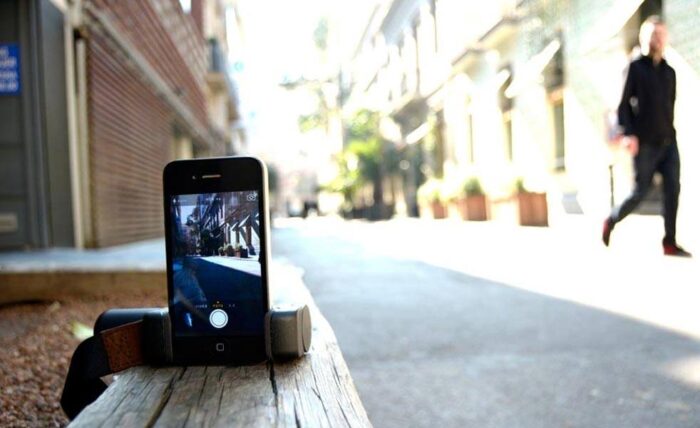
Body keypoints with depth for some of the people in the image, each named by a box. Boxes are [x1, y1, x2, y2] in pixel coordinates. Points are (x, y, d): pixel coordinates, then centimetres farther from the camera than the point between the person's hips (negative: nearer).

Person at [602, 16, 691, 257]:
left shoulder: (669, 71, 15)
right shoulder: (636, 67, -1)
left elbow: (670, 106, 18)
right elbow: (624, 104, -6)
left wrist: (669, 133, 12)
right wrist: (628, 133, -18)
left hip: (668, 142, 5)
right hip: (645, 143, -5)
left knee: (673, 190, -3)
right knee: (640, 191, -2)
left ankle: (670, 243, 3)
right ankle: (610, 222, 22)